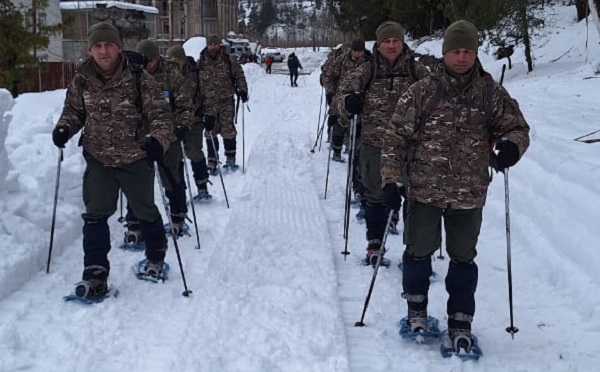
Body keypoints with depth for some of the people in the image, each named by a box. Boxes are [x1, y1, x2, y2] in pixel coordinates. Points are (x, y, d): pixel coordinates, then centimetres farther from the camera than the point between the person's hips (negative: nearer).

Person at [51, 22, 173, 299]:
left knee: (144, 210, 16)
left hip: (136, 159, -2)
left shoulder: (140, 79, -18)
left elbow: (160, 115, -18)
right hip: (98, 159, 3)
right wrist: (64, 128, -11)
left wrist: (157, 139, -37)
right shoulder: (81, 81, -6)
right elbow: (74, 110, 10)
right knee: (94, 215, -3)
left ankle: (156, 255, 42)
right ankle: (95, 274, 5)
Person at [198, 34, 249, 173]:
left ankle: (230, 158, 17)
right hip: (208, 104, 1)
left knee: (228, 130, 2)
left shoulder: (229, 60, 0)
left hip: (226, 102, -1)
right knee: (210, 132, 3)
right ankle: (212, 161, 12)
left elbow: (239, 75, 9)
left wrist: (242, 90, -3)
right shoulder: (200, 63, 1)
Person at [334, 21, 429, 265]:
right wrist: (349, 103, -21)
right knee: (376, 197, 11)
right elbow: (340, 96, 2)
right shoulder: (366, 72, 1)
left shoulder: (418, 72, 2)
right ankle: (374, 246, 27)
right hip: (374, 146, 0)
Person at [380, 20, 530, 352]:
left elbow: (517, 126, 4)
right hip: (424, 191, -1)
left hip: (469, 196, 1)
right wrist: (391, 178, -9)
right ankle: (416, 309, 35)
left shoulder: (491, 94, -1)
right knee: (419, 252, 11)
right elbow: (396, 137, -4)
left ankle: (460, 322, 27)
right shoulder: (420, 93, -6)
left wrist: (512, 145, -19)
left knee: (463, 258, 13)